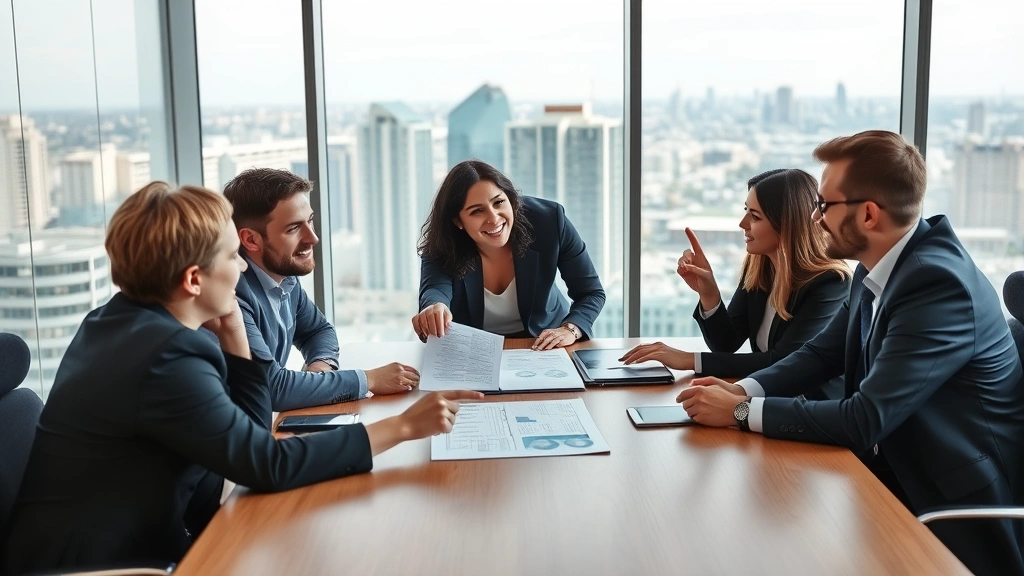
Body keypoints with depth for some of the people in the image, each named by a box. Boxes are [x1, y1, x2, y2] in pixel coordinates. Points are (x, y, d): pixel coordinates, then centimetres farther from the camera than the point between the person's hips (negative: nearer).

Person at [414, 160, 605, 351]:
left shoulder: (549, 220, -16)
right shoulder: (442, 246, -17)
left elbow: (591, 292, -8)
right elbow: (434, 290, -37)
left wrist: (570, 330, -26)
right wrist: (435, 308, -61)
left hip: (544, 345, 0)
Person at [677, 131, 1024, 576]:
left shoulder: (938, 282, -26)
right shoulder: (875, 269, 0)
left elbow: (866, 418, -29)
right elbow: (823, 353, 10)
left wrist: (740, 412, -23)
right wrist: (745, 390, -8)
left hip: (956, 508, -7)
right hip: (891, 472, 7)